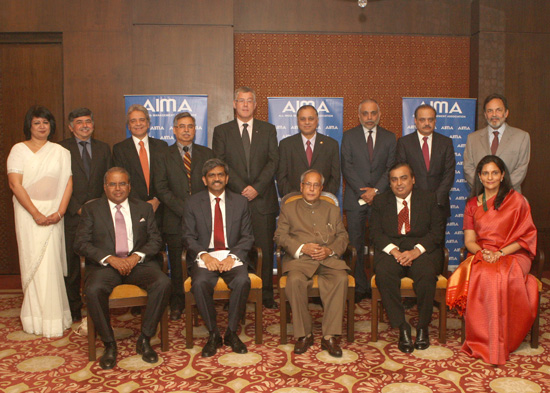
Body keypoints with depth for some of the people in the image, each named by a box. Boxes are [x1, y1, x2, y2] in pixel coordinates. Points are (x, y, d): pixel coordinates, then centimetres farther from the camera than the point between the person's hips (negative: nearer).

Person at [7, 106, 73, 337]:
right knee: (32, 262, 0)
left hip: (53, 213, 1)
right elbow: (15, 184, -5)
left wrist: (60, 212, -9)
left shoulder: (60, 152, 9)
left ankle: (53, 319, 10)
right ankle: (35, 319, 9)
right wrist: (36, 213, -13)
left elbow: (68, 183, 4)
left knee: (51, 263, 1)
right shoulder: (19, 150, 4)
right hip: (28, 212, -1)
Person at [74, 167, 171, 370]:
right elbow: (81, 243, 0)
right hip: (104, 265, -1)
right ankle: (109, 344, -12)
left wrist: (136, 256, -12)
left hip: (139, 262, 1)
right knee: (93, 290, -33)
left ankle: (144, 340, -12)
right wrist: (110, 259, -15)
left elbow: (155, 240, 8)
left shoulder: (144, 208, 16)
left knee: (163, 283, -28)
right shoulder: (91, 209, 11)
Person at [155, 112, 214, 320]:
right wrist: (184, 209, -12)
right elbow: (162, 189, -2)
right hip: (175, 221, -1)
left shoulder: (207, 154, 12)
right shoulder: (164, 156, 7)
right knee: (177, 265, 6)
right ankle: (177, 304, 19)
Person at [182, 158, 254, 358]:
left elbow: (247, 236, 6)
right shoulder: (193, 203, 9)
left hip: (232, 256, 0)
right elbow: (189, 237, 4)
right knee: (199, 283, -32)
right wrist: (204, 255, -15)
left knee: (242, 281, -31)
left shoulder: (240, 202, 11)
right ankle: (213, 334, -11)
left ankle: (231, 332, -11)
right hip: (205, 256, 0)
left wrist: (233, 256, -12)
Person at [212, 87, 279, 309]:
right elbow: (220, 165, 1)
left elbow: (273, 161, 3)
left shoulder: (268, 130, 12)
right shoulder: (221, 131, 10)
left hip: (263, 199, 1)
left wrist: (256, 187, -10)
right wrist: (241, 188, -10)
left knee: (265, 249, 1)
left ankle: (267, 295, 12)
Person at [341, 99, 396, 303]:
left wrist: (376, 190, -10)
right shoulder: (349, 136, 7)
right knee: (356, 245, 0)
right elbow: (347, 167, 0)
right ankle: (360, 287, 8)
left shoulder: (389, 137, 11)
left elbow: (391, 168, 3)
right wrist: (363, 192, -9)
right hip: (355, 199, 0)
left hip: (381, 197, 1)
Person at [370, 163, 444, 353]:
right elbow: (376, 233, 3)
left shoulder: (428, 198, 10)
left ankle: (423, 327, -13)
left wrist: (417, 251, -15)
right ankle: (402, 328, -21)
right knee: (383, 273, -32)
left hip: (421, 250, 0)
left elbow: (437, 231, 2)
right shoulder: (380, 201, 13)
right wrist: (394, 250, -16)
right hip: (390, 249, 1)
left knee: (426, 273, -33)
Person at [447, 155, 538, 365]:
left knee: (503, 277, -37)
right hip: (481, 256, 2)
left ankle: (499, 345, -25)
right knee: (480, 276, -35)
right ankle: (482, 340, -26)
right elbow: (469, 241, 9)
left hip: (513, 255, -2)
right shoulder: (472, 204, 15)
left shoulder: (517, 200, 6)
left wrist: (500, 253, -15)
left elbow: (525, 237, 0)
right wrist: (483, 252, -13)